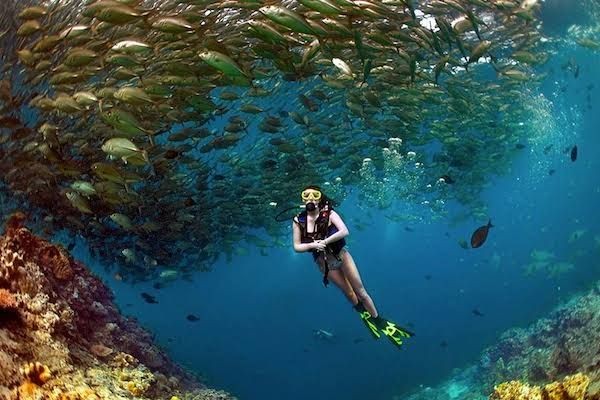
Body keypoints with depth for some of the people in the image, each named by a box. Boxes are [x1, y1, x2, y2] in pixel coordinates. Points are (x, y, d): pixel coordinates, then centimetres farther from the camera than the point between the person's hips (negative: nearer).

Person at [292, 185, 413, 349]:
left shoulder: (328, 213, -14)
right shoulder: (298, 221, -9)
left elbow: (344, 231, -25)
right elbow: (297, 247, -7)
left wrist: (324, 241, -29)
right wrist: (313, 245, -24)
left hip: (341, 255, -1)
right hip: (324, 263, 1)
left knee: (361, 292, 3)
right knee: (349, 294, 12)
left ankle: (380, 322, 16)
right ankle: (365, 316, 37)